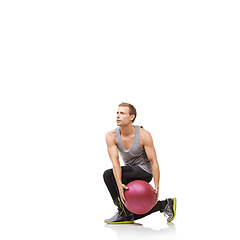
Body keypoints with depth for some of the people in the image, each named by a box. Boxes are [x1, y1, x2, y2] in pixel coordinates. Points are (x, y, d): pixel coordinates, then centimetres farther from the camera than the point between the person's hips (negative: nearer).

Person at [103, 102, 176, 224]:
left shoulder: (144, 135, -21)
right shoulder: (111, 136, -13)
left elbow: (153, 161, -20)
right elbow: (115, 161, -23)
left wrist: (156, 186, -28)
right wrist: (119, 184, -38)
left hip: (145, 170, -6)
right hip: (131, 171, 6)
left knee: (108, 175, -27)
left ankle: (123, 213, -16)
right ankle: (165, 205, 23)